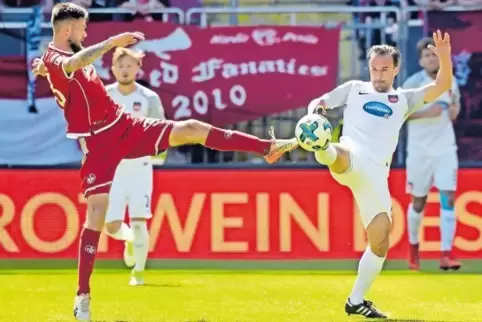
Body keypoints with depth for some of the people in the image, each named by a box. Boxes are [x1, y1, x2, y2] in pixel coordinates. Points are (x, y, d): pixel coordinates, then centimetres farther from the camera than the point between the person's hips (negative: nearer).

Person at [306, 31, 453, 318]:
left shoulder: (404, 99, 24)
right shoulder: (354, 89, 23)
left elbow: (442, 86, 12)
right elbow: (318, 103, 24)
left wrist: (445, 58, -7)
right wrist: (314, 113, -2)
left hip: (376, 173, 3)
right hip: (352, 160, -2)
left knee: (381, 239, -1)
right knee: (341, 155, -41)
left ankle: (357, 300, 11)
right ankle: (321, 148, -77)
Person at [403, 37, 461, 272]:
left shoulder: (451, 82, 5)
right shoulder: (413, 83, -7)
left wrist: (455, 110, -6)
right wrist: (425, 113, -20)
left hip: (445, 149, 2)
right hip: (420, 151, -2)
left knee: (448, 198, -11)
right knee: (418, 201, 8)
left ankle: (446, 255, -14)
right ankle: (413, 248, 31)